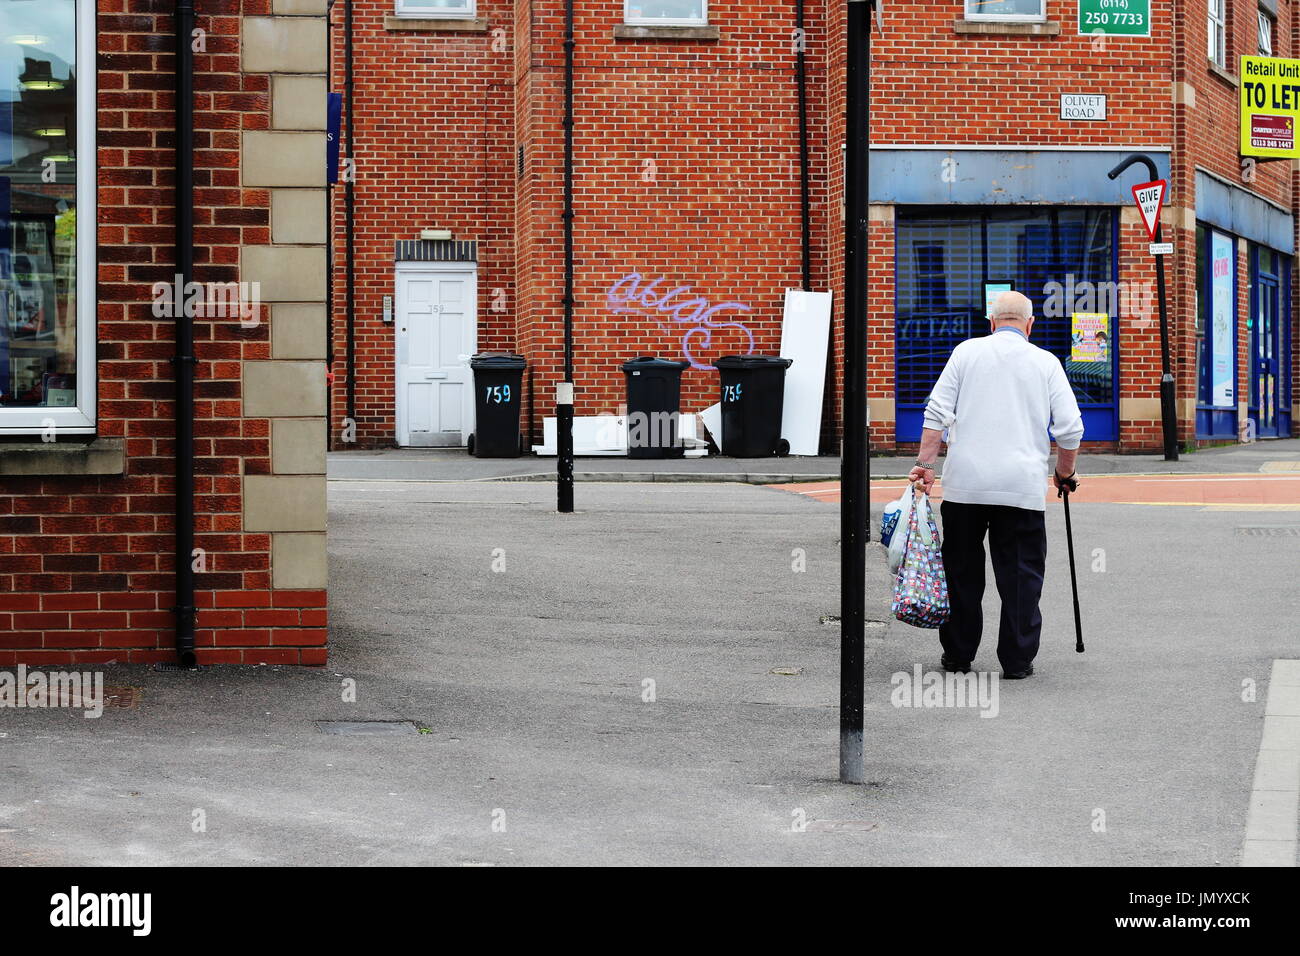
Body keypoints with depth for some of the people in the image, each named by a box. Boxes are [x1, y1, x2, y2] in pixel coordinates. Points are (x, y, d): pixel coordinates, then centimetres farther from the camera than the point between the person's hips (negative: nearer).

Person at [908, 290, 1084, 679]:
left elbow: (936, 413, 0)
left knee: (962, 572, 11)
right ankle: (1017, 660, 4)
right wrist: (1064, 473, 18)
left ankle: (957, 655, 16)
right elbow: (1070, 428, 3)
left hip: (965, 483, 1)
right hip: (1023, 486, -1)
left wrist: (926, 464, 0)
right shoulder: (1045, 362, 6)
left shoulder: (967, 352, 7)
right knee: (1020, 574, 5)